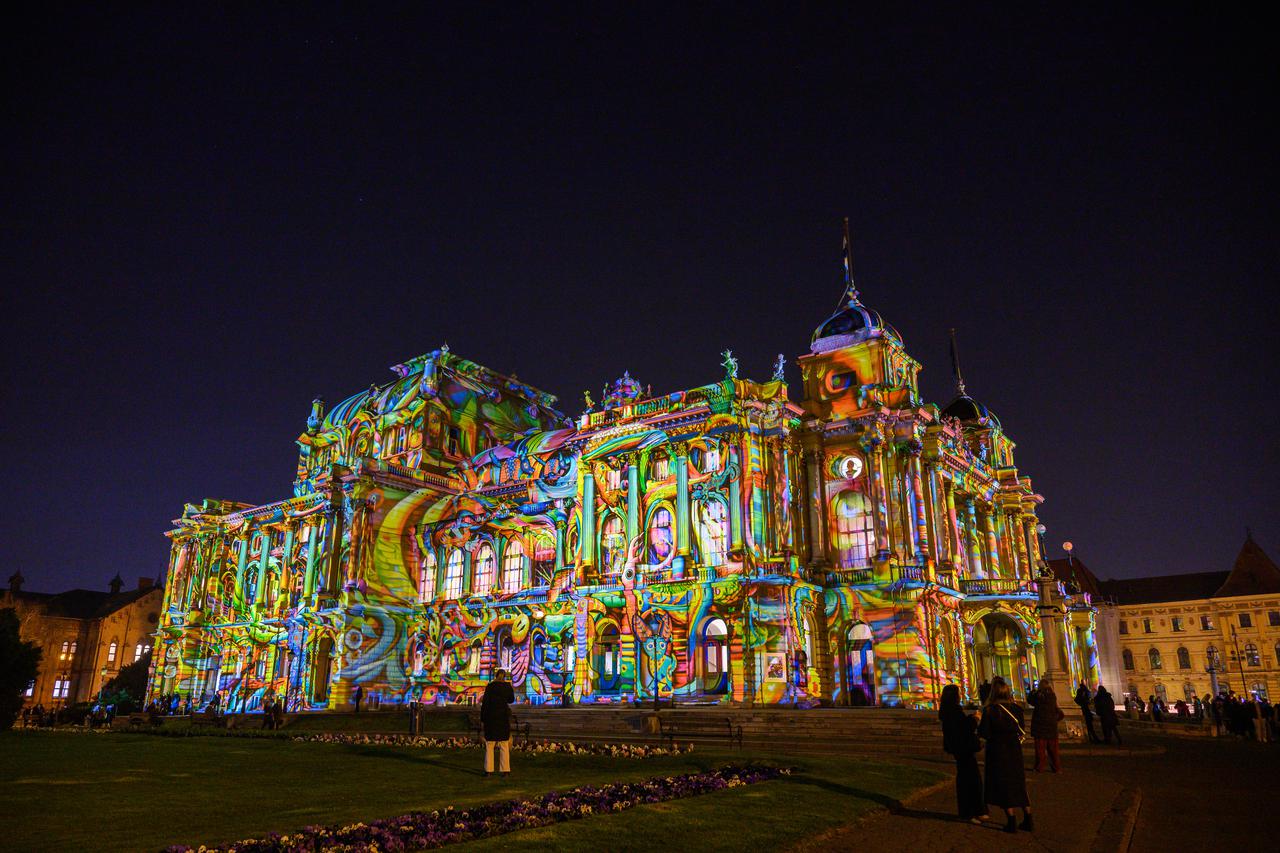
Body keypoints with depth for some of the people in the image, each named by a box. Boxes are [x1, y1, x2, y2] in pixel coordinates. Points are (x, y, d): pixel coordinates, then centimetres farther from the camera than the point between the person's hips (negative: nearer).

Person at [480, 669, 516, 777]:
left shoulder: (490, 686, -5)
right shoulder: (507, 686, -1)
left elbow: (484, 703, -6)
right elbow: (511, 699, 13)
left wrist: (482, 719, 0)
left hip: (491, 717, -1)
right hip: (504, 717, 1)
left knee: (489, 744, 6)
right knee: (504, 745, 6)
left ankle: (488, 770, 3)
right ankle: (505, 770, 4)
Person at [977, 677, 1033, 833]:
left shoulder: (990, 711, -17)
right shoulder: (1017, 708, -4)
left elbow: (985, 734, -16)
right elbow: (1022, 731, 5)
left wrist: (979, 725, 2)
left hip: (997, 752, -4)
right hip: (1015, 751, 4)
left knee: (1003, 786, 6)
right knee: (1019, 785, 17)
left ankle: (1012, 823, 7)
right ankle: (1028, 820, 19)